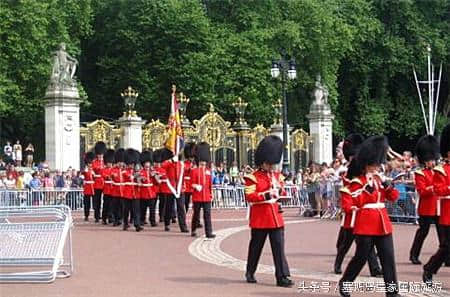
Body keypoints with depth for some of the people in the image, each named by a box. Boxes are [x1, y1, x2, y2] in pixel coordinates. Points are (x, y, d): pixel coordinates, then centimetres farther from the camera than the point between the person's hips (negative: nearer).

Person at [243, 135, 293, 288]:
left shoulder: (277, 176, 13)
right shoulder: (253, 177, -6)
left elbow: (283, 194, 19)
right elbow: (249, 196, -14)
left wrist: (279, 190, -3)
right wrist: (266, 195, -23)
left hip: (276, 217, 4)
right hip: (260, 218, -4)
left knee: (279, 247, -2)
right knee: (256, 246, 9)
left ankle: (282, 276, -2)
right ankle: (250, 273, 27)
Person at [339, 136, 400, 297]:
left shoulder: (381, 180, 14)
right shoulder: (358, 182, -7)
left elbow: (394, 196, 6)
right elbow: (352, 203, -17)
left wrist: (384, 182, -8)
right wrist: (368, 187, -19)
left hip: (383, 223, 6)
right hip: (366, 224, -6)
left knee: (388, 258, 1)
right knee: (361, 257, 2)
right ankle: (344, 283, 21)